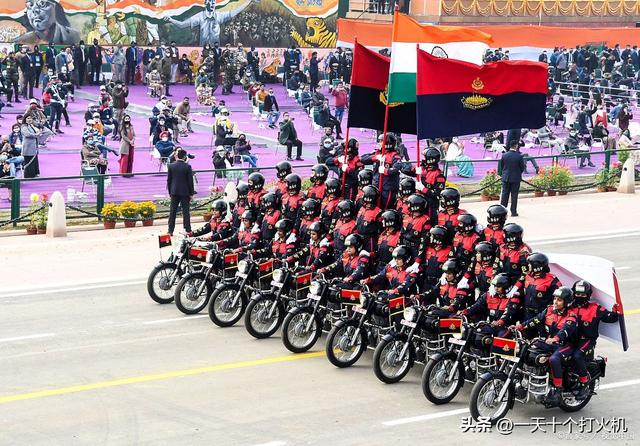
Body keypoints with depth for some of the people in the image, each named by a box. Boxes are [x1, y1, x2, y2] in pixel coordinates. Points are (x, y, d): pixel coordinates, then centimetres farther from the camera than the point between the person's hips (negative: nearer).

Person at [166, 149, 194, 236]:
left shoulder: (171, 166, -3)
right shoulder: (187, 167, -9)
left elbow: (169, 180, 2)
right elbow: (190, 181, -6)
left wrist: (169, 192, 13)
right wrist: (191, 193, 2)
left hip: (174, 191, 2)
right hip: (185, 192, -2)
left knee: (172, 211, 6)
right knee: (185, 211, 4)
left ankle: (170, 231, 6)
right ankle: (188, 230, 6)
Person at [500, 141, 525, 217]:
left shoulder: (504, 155, -6)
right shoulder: (519, 156, -13)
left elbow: (501, 166, 4)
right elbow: (522, 168, -5)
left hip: (506, 178, 2)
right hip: (516, 178, -2)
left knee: (504, 194, 9)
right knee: (514, 195, 4)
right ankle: (513, 212, 7)